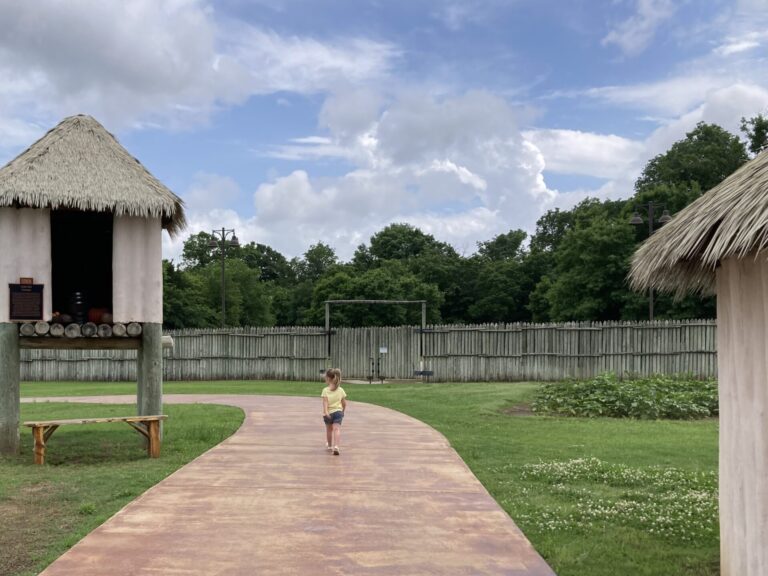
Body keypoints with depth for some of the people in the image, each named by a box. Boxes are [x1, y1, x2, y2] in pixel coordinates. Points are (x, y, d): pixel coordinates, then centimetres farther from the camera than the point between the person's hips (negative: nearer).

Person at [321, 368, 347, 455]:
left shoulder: (325, 390, -6)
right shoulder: (341, 390, 3)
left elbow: (325, 402, -18)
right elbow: (344, 403, 6)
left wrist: (326, 412, -26)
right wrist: (343, 411, 22)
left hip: (329, 413, 0)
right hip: (338, 412, 0)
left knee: (329, 430, 19)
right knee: (337, 429, -10)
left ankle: (329, 446, 37)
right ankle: (336, 446, -31)